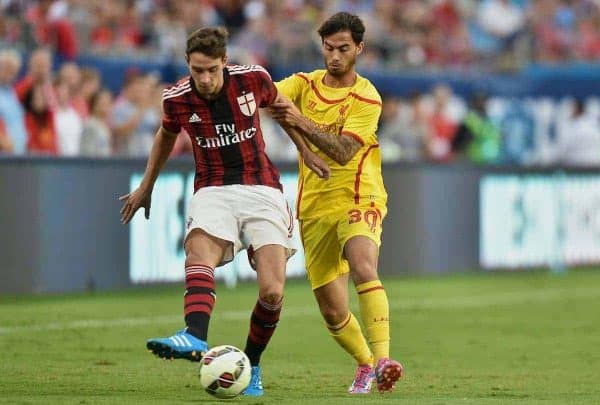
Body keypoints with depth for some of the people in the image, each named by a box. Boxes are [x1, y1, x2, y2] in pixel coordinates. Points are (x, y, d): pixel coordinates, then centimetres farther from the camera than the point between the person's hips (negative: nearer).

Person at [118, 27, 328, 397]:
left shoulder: (253, 78, -7)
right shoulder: (177, 99, -4)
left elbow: (281, 106, 16)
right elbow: (166, 137, 19)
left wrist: (308, 148, 23)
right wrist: (146, 187, 29)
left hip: (262, 189, 0)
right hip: (213, 190, 0)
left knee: (272, 293, -13)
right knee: (200, 252, -34)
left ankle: (251, 365, 10)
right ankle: (196, 338, -57)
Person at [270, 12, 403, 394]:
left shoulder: (367, 98, -8)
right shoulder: (305, 84, 7)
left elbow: (342, 152, -21)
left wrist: (300, 121, -33)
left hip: (358, 200, -4)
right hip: (315, 208, 4)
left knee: (363, 267, -33)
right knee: (333, 312, 4)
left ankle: (382, 359, -41)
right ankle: (365, 364, 28)